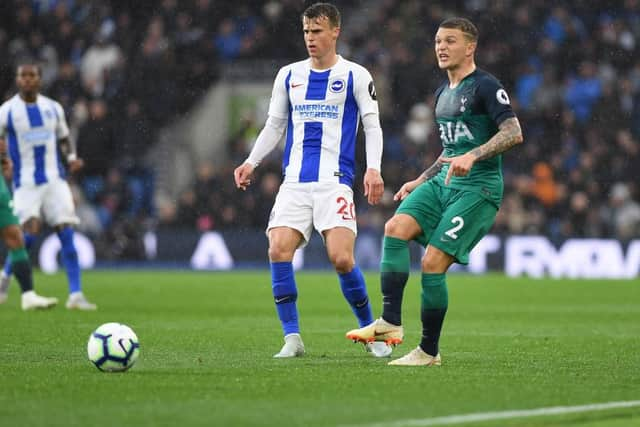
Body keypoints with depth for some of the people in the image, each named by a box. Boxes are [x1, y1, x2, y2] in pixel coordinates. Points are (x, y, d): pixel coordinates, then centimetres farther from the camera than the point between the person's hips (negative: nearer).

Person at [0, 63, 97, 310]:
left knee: (67, 234, -6)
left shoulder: (53, 108, 7)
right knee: (30, 232, -17)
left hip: (54, 179, 3)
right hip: (26, 183, -3)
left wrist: (71, 158, 2)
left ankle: (75, 295, -6)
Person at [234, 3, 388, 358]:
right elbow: (274, 126, 20)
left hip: (335, 181, -3)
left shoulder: (355, 75, 4)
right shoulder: (289, 75, 14)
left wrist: (373, 169, -11)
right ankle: (292, 338, -8)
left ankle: (371, 332, 7)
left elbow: (372, 125, 3)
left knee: (342, 258, -15)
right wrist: (251, 162, 6)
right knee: (278, 250, -16)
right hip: (294, 181, 3)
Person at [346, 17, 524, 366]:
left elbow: (514, 132, -20)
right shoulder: (443, 93, 19)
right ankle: (391, 323, -19)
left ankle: (429, 351, -2)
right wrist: (421, 181, 25)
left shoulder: (485, 86, -8)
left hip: (478, 188, -8)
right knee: (396, 228, -17)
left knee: (433, 262, -15)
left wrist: (472, 156, -30)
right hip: (443, 182, 8)